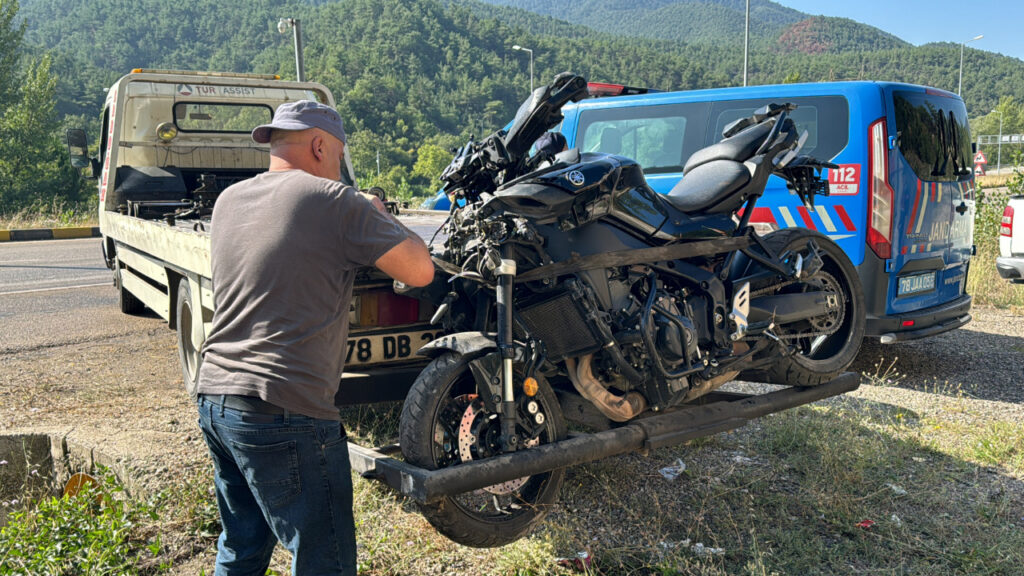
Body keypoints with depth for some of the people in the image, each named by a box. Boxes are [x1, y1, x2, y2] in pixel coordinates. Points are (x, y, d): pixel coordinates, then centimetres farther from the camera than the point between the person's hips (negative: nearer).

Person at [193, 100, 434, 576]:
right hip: (284, 412, -8)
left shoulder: (227, 201, 13)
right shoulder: (334, 202, -9)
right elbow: (420, 271, -8)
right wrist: (377, 215, 8)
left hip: (213, 397, 8)